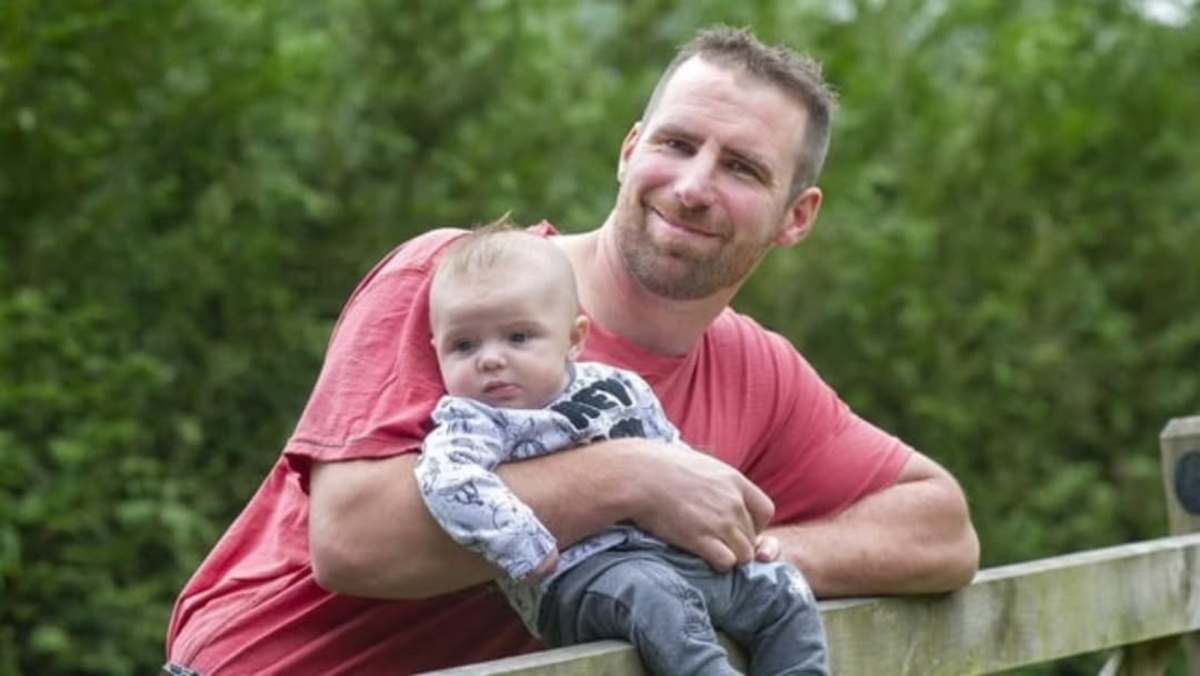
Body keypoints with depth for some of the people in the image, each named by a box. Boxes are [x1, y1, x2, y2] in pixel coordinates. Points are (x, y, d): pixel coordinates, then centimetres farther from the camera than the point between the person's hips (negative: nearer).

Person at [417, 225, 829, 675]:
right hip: (575, 574, -7)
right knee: (654, 595, -35)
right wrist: (533, 554, -31)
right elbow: (446, 483, -27)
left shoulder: (618, 388, 13)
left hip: (679, 553, 7)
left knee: (782, 591, 5)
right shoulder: (471, 423, -5)